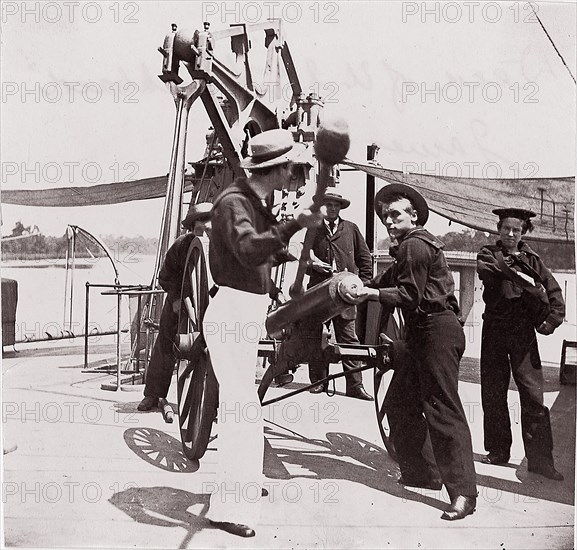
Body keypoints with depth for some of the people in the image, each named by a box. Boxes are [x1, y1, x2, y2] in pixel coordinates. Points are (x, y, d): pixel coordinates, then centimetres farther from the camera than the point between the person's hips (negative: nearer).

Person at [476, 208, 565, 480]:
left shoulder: (531, 258, 8)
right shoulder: (489, 253, 6)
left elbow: (554, 291, 6)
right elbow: (485, 269, -18)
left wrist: (551, 320, -8)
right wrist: (512, 270, -34)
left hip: (523, 333, 0)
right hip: (494, 332, 1)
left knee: (533, 395, -4)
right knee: (493, 393, 8)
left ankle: (539, 458, 4)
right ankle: (498, 450, 23)